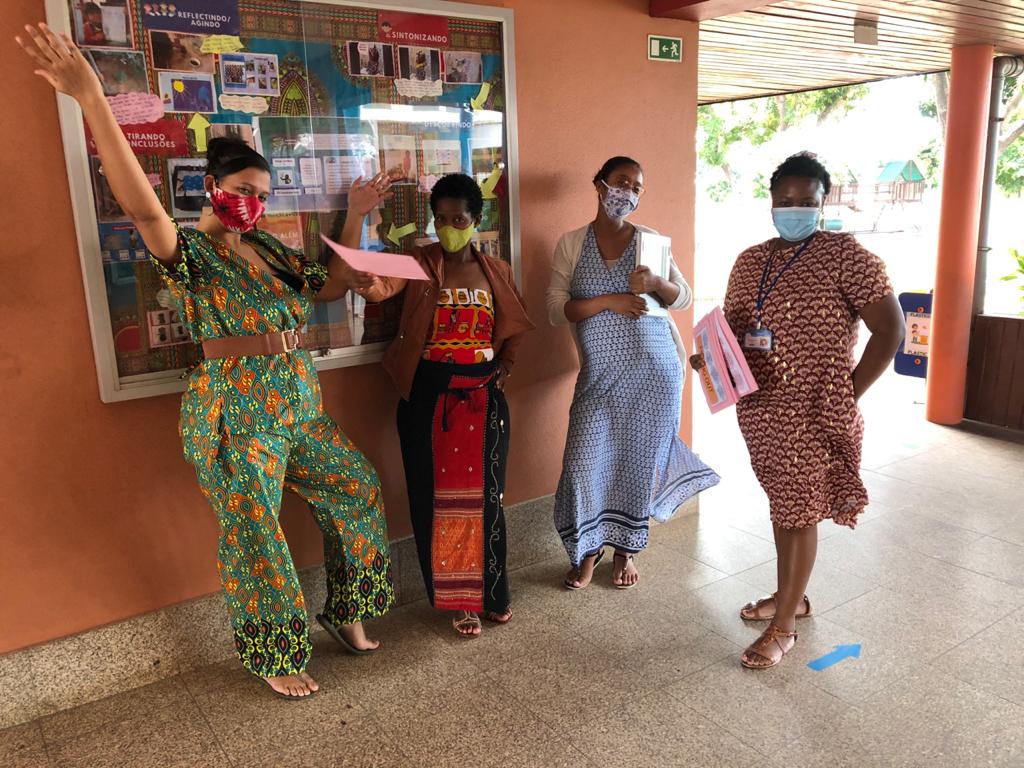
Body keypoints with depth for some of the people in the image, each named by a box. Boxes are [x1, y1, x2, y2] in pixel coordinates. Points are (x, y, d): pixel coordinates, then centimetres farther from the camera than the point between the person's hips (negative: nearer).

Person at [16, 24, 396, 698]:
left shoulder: (268, 250, 11)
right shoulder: (190, 252, -10)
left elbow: (331, 287, 19)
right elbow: (143, 206, -30)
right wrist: (93, 102, -40)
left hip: (300, 406, 8)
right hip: (237, 415, -7)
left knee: (358, 490, 14)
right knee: (255, 537, 5)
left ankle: (347, 611, 33)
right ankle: (274, 658, 26)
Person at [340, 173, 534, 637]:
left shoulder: (497, 273, 7)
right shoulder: (417, 265, -2)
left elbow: (513, 332, 19)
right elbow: (374, 286, -22)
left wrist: (504, 366, 0)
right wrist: (357, 217, -39)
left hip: (483, 398, 2)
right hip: (429, 397, -2)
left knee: (484, 495, 9)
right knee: (437, 496, 5)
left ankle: (490, 592, 28)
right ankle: (456, 598, 22)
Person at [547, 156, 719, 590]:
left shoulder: (650, 240, 6)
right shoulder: (571, 243, 4)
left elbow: (683, 298, 6)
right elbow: (556, 310, -4)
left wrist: (656, 283, -16)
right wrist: (609, 301, -17)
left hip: (653, 371, 1)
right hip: (599, 375, 0)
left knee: (640, 460, 8)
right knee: (584, 461, -4)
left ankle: (626, 550, 29)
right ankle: (587, 551, 21)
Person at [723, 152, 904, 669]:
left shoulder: (845, 255, -11)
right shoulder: (749, 262, 7)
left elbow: (889, 329, -12)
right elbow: (730, 329, 14)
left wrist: (850, 395, -11)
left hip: (813, 412, -6)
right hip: (759, 408, 6)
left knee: (799, 514, 2)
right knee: (783, 504, 18)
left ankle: (783, 627, 14)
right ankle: (791, 596, 36)